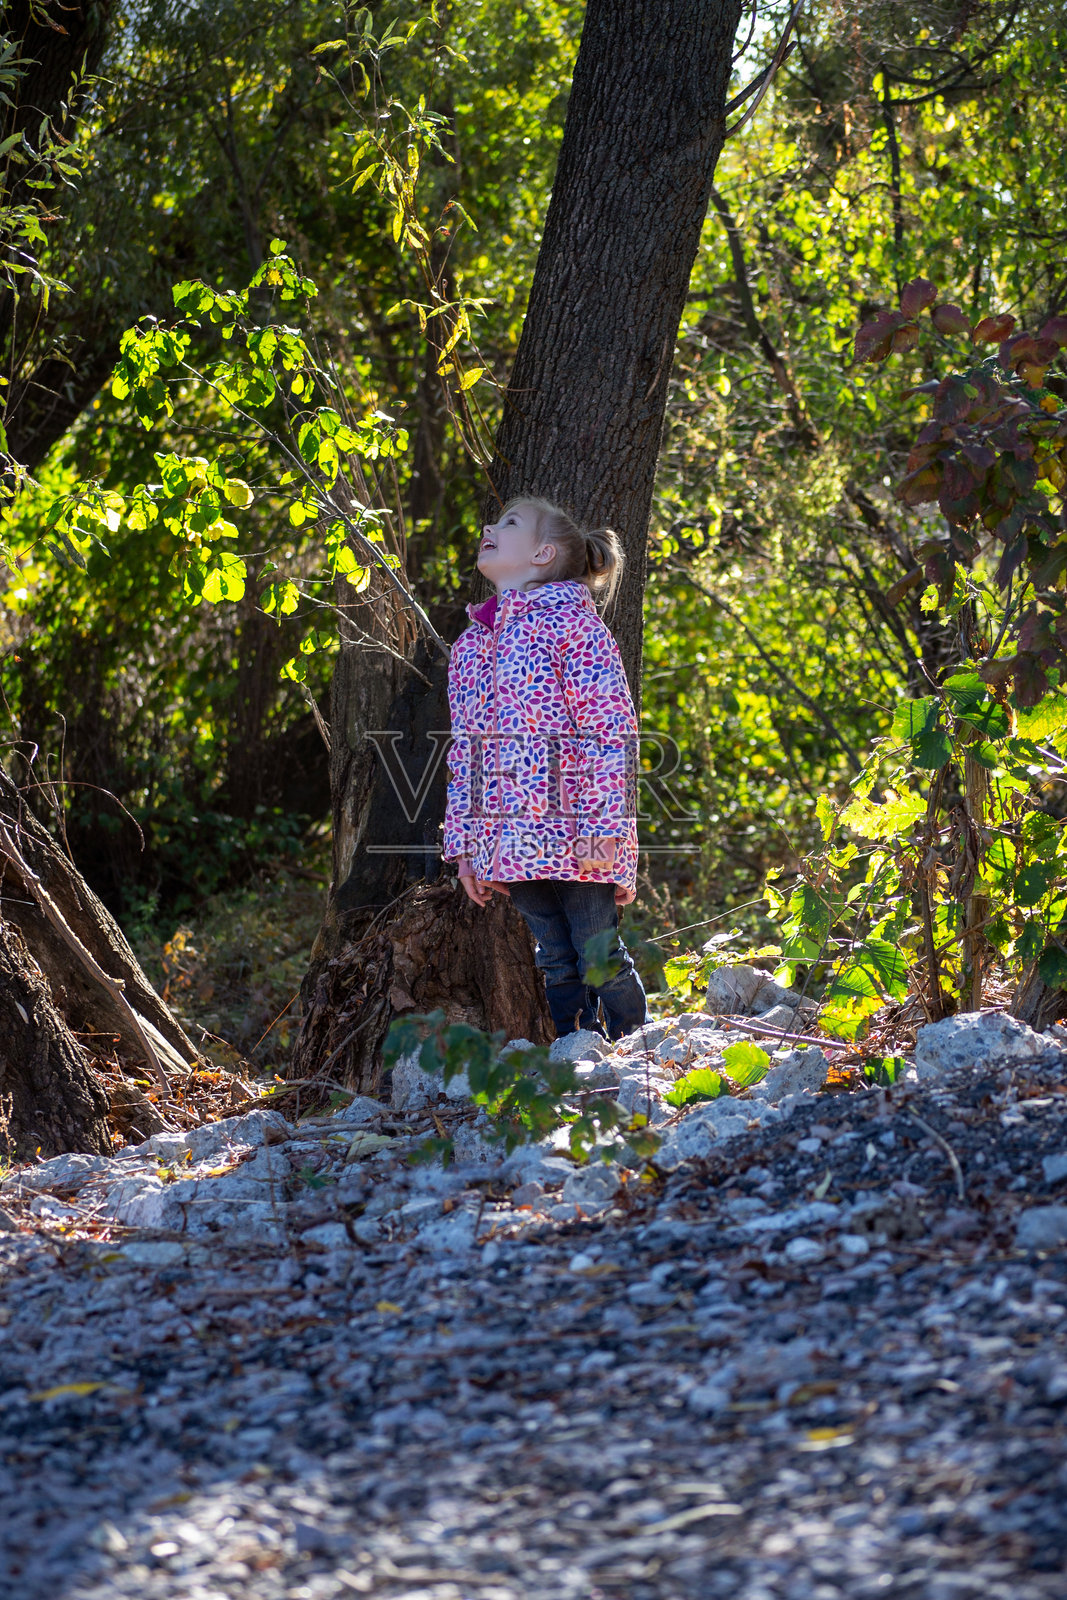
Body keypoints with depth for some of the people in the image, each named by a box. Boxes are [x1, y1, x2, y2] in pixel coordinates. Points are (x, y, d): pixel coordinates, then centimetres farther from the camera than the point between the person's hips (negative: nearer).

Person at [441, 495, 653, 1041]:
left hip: (575, 835, -6)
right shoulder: (469, 643, 16)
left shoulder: (569, 619, -4)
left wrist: (602, 825, -18)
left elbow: (611, 725, -11)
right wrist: (463, 844, 12)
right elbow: (463, 751, 18)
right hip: (511, 842, 6)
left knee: (601, 959, -3)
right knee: (556, 966, 9)